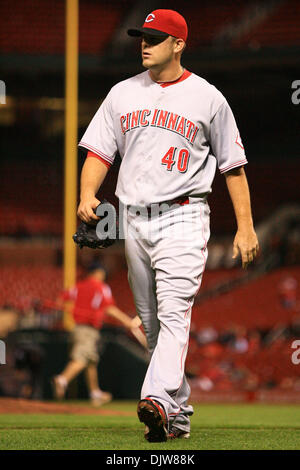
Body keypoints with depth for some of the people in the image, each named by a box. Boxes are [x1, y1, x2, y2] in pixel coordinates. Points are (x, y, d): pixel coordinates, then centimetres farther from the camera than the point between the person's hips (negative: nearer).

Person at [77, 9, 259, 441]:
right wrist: (88, 194, -9)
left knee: (174, 312, -20)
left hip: (183, 216, -5)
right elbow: (99, 151, 10)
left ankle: (158, 400, -36)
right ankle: (179, 414, 17)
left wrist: (246, 226, -1)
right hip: (134, 220, 5)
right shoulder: (123, 94, 13)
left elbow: (233, 166, 5)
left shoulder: (208, 98, 2)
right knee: (151, 322, 8)